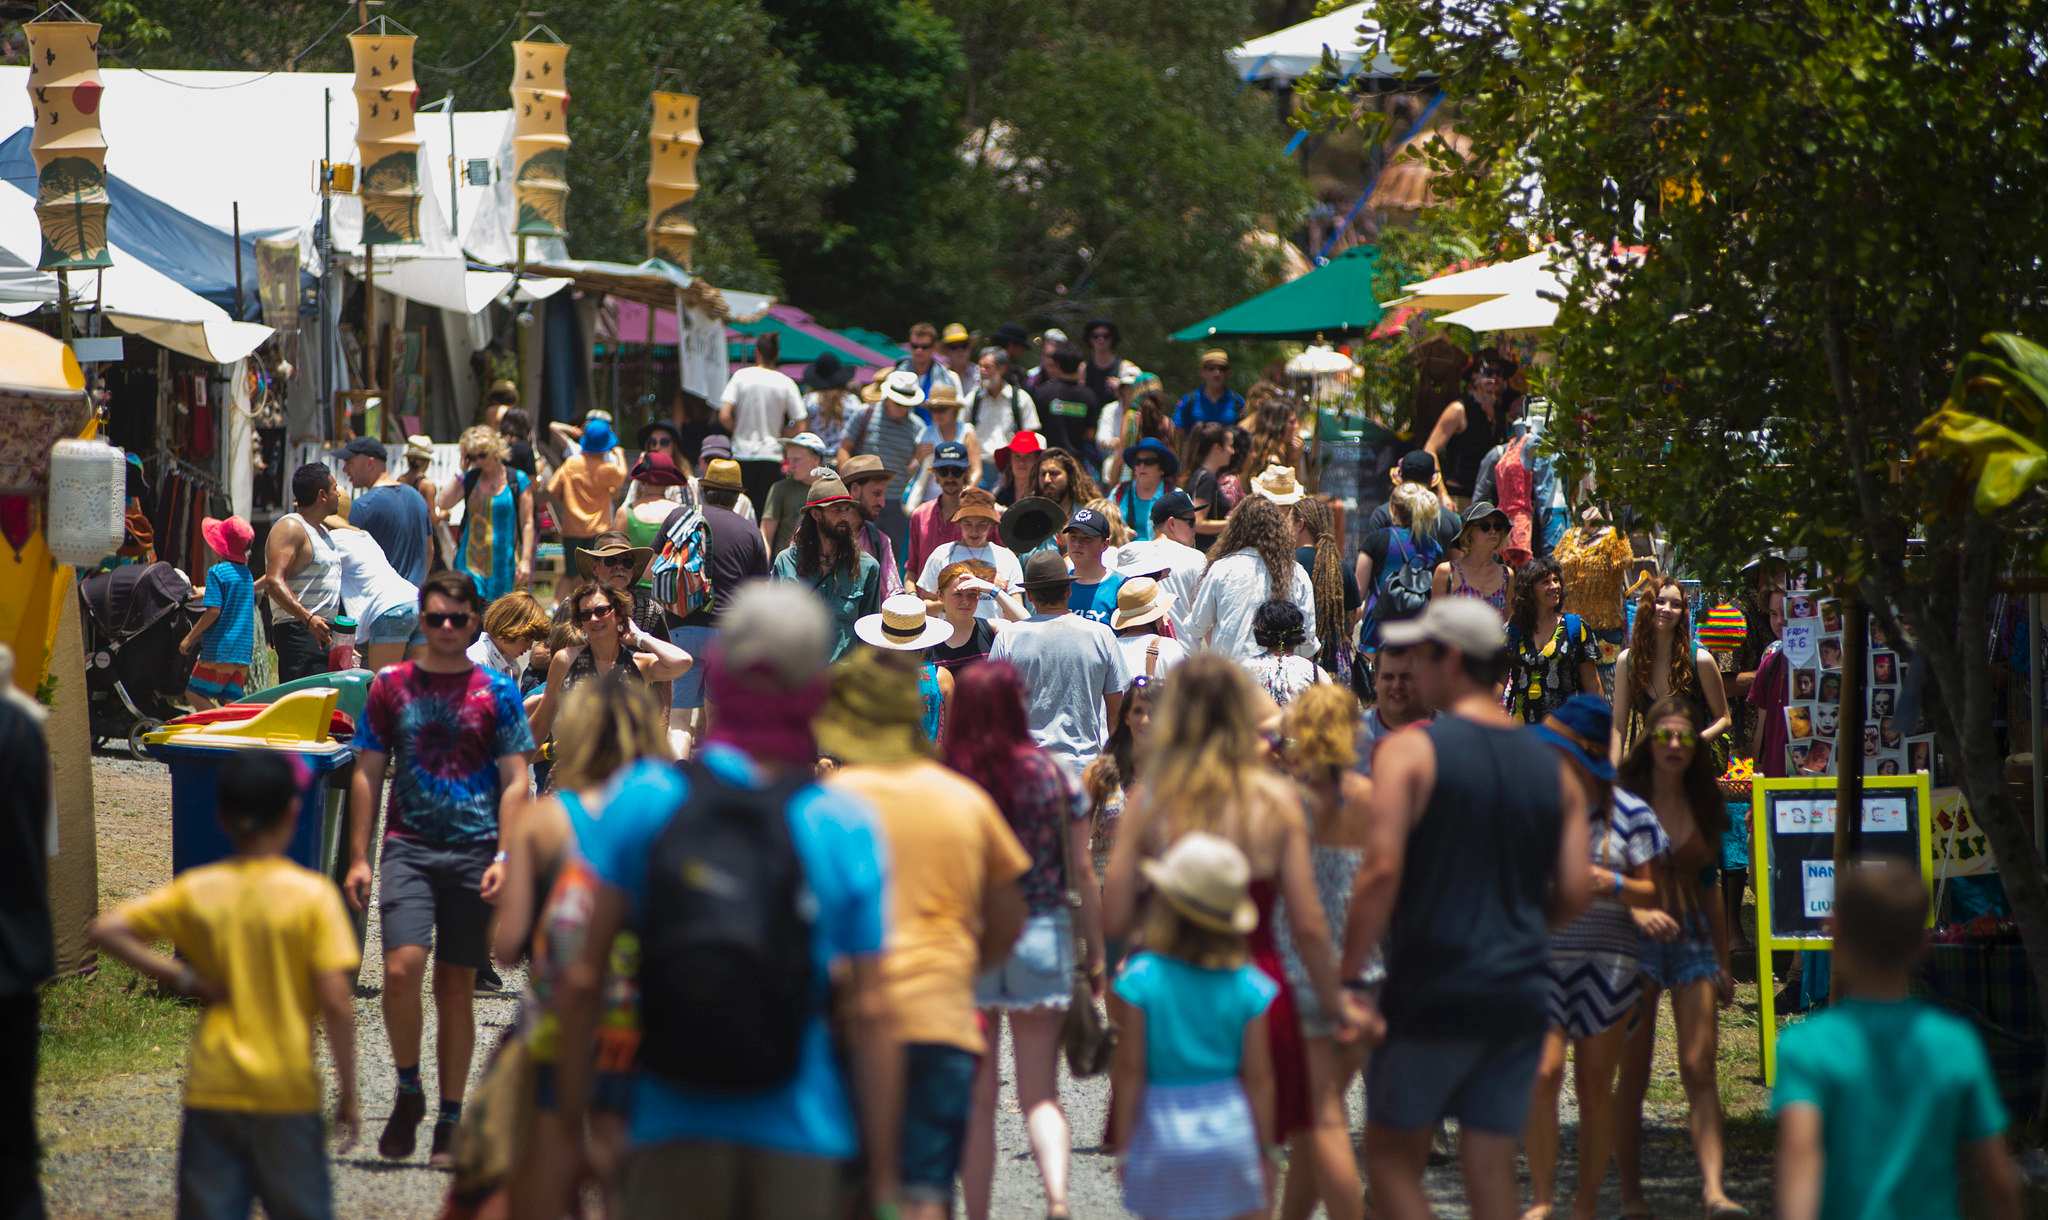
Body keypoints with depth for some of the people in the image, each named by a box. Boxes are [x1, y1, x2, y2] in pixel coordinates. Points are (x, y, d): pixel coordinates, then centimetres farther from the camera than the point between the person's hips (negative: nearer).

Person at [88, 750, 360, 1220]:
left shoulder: (195, 890, 1)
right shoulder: (312, 895, -9)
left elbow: (104, 930, -4)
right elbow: (336, 1002, -13)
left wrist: (180, 978, -2)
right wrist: (348, 1093, -4)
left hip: (213, 1092, 2)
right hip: (287, 1092, -2)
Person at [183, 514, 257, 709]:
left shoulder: (217, 572, -11)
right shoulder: (246, 573, 12)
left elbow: (213, 611, -17)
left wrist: (189, 638, -9)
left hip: (220, 650, -7)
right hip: (243, 652, 7)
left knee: (194, 695, 0)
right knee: (231, 701, 7)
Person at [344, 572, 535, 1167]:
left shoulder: (497, 692, 4)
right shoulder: (391, 687, 7)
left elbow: (515, 782, 3)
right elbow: (367, 775, 9)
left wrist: (505, 857, -9)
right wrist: (358, 859, 2)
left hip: (473, 849, 0)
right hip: (408, 845, 0)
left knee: (457, 986, 4)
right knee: (401, 969, -18)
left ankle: (449, 1122, 12)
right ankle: (408, 1091, 4)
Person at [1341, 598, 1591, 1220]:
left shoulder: (1410, 753, -8)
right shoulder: (1554, 771, 9)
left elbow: (1381, 873, -17)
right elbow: (1573, 894, 6)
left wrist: (1345, 977, -11)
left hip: (1433, 990, -5)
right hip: (1520, 995, 5)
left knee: (1391, 1156, 8)